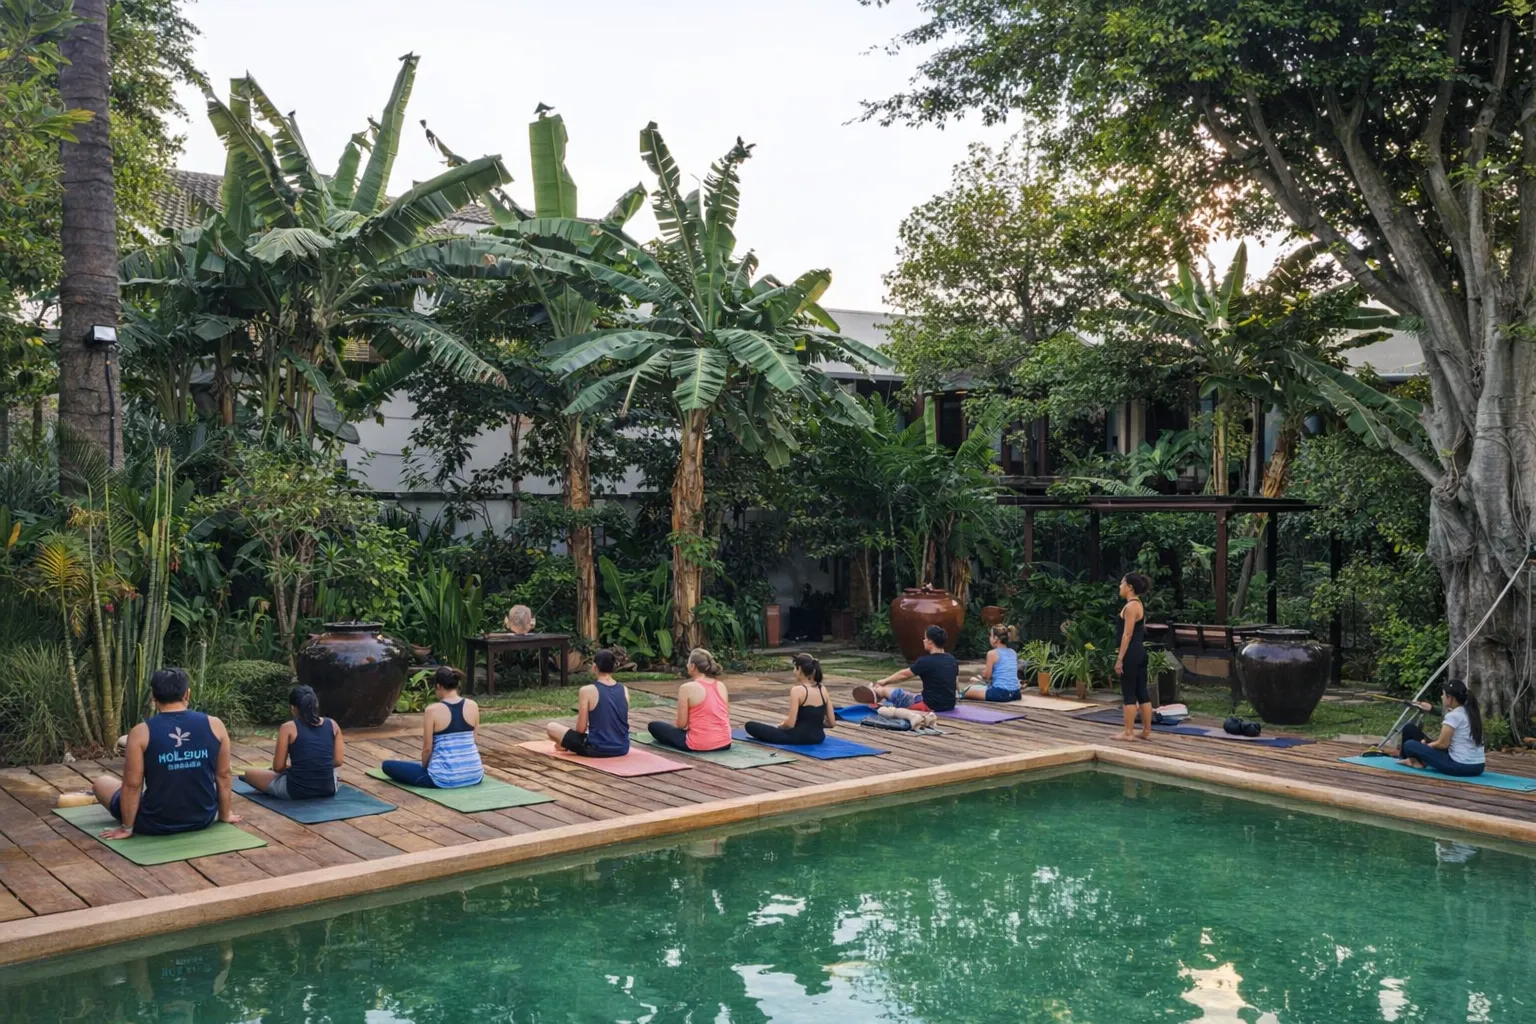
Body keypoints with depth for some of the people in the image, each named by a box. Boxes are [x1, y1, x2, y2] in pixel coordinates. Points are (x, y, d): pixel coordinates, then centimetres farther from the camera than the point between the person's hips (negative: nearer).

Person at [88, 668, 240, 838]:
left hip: (156, 824, -2)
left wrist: (127, 828, 2)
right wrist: (224, 815, 15)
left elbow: (132, 785, -10)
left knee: (102, 782, 23)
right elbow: (223, 776, 2)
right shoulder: (214, 726, -8)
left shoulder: (141, 733, -13)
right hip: (203, 819, 3)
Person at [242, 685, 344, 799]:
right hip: (328, 789, 4)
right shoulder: (333, 725, 2)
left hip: (296, 791, -4)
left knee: (250, 774, 21)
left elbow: (278, 767, -4)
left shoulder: (288, 728, -6)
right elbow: (338, 761, 5)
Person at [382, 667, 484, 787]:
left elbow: (427, 749, -8)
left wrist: (424, 766, 12)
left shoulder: (433, 710, -13)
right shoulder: (473, 706, 0)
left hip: (445, 778, -5)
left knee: (387, 765, 10)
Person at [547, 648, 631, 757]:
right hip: (622, 748, 6)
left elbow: (581, 729, -9)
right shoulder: (624, 690, 2)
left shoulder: (587, 691, -12)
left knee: (550, 727, 11)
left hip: (597, 749, -6)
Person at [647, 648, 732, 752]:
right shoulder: (721, 686, 2)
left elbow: (682, 724, -11)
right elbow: (726, 717, 9)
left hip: (699, 745, -5)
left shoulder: (687, 688, -14)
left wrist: (673, 724, 14)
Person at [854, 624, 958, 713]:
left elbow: (904, 675, -3)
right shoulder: (952, 660, 2)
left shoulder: (925, 662, -18)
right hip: (950, 705, 7)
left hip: (930, 706, -7)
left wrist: (885, 681, 15)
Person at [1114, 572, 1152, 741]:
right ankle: (1146, 731, 15)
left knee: (1129, 694, -4)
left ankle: (1128, 733, 0)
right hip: (1140, 652, 10)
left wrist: (1120, 659, -18)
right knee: (1142, 692, 11)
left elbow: (1127, 635, -19)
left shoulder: (1131, 606, -15)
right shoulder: (1138, 605, 16)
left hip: (1131, 654, -10)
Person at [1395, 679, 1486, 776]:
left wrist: (1425, 745, 9)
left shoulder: (1453, 716, -14)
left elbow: (1442, 744, -10)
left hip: (1459, 766, -9)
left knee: (1410, 745, -5)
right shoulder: (1472, 713, 12)